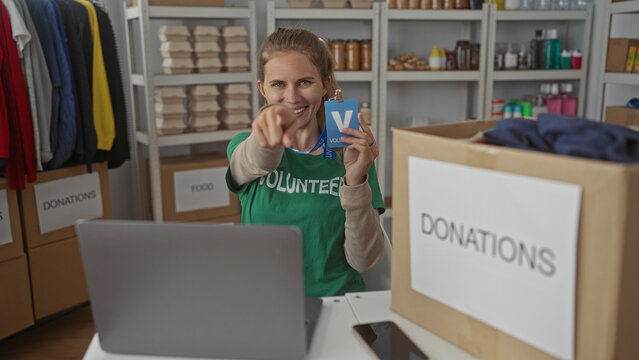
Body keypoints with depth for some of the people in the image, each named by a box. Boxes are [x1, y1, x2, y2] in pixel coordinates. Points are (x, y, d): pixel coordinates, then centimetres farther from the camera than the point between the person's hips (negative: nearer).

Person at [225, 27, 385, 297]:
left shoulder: (350, 153, 1)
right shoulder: (243, 147, 4)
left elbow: (363, 260, -5)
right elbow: (257, 162, -21)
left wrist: (356, 182, -18)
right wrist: (269, 136, -41)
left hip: (339, 298, -1)